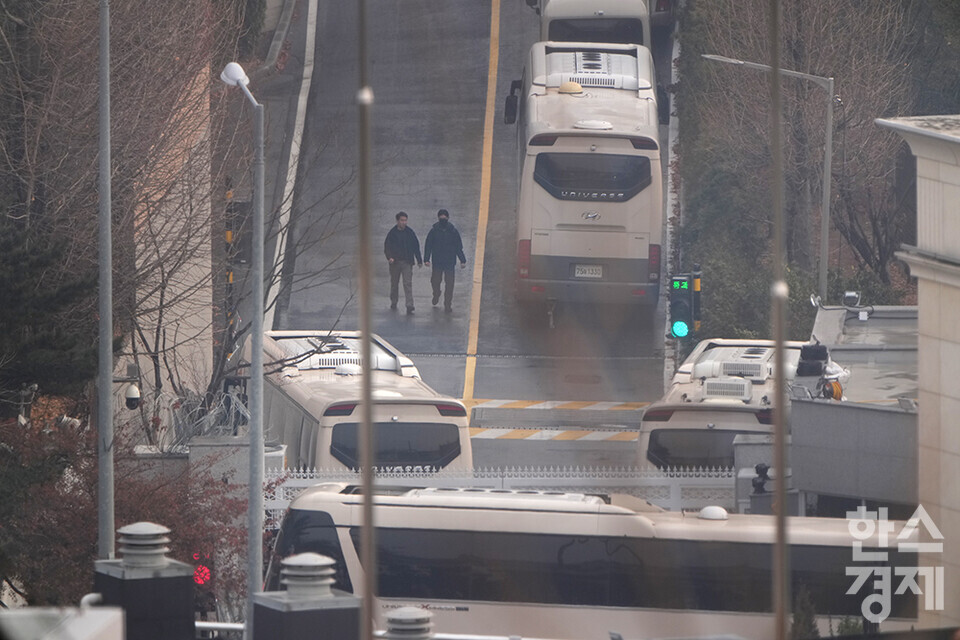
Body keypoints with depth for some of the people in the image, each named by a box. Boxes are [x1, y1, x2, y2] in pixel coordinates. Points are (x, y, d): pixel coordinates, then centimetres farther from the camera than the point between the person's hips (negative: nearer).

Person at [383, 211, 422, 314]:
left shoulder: (410, 232, 2)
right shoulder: (392, 233, -1)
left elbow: (416, 246, 9)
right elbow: (387, 247, -2)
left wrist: (419, 260, 9)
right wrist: (389, 257, -21)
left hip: (407, 262, -1)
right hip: (395, 262, 1)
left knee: (408, 284, -10)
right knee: (394, 283, 14)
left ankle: (409, 306, -16)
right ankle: (394, 302, 35)